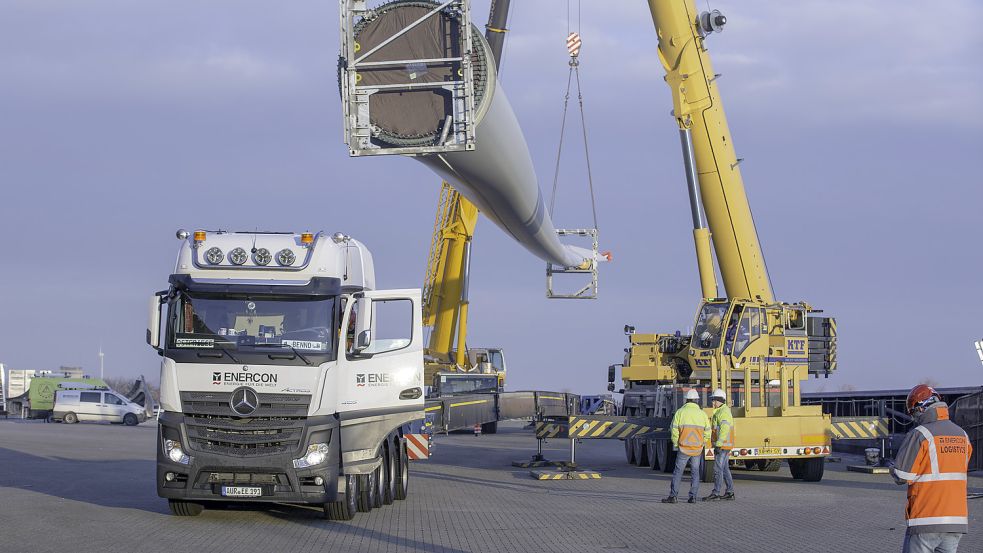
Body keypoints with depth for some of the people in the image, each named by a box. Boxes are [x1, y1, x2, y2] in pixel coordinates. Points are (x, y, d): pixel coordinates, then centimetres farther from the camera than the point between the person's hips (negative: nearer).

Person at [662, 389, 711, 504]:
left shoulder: (680, 412, -4)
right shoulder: (702, 414, 2)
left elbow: (674, 431, -6)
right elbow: (707, 433, 4)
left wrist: (675, 444, 7)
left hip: (684, 448, -2)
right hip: (697, 449, 2)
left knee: (678, 472, 1)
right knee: (695, 472, 10)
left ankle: (672, 496, -2)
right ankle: (693, 497, 7)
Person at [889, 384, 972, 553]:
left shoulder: (920, 435, -11)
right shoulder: (962, 435, 8)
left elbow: (901, 476, -11)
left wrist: (893, 466, 11)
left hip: (926, 521, -6)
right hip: (957, 519, 6)